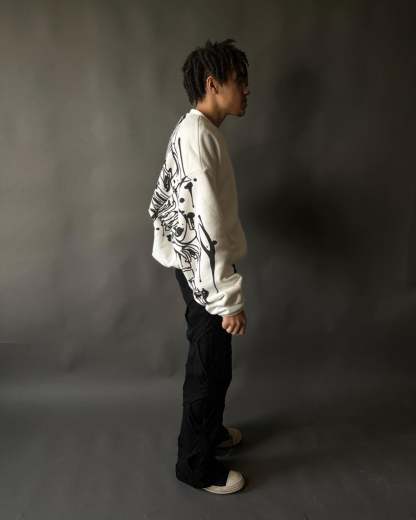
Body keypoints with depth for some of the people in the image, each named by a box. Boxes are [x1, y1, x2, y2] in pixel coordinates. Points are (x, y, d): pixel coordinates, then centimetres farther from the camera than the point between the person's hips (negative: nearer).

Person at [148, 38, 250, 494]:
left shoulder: (192, 131, 11)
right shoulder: (199, 136, -22)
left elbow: (161, 201, 18)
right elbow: (207, 227, -28)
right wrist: (229, 298, -25)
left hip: (194, 268, 10)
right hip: (204, 273, -10)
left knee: (209, 362, 23)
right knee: (210, 367, 4)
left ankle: (209, 430, 44)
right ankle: (196, 464, 23)